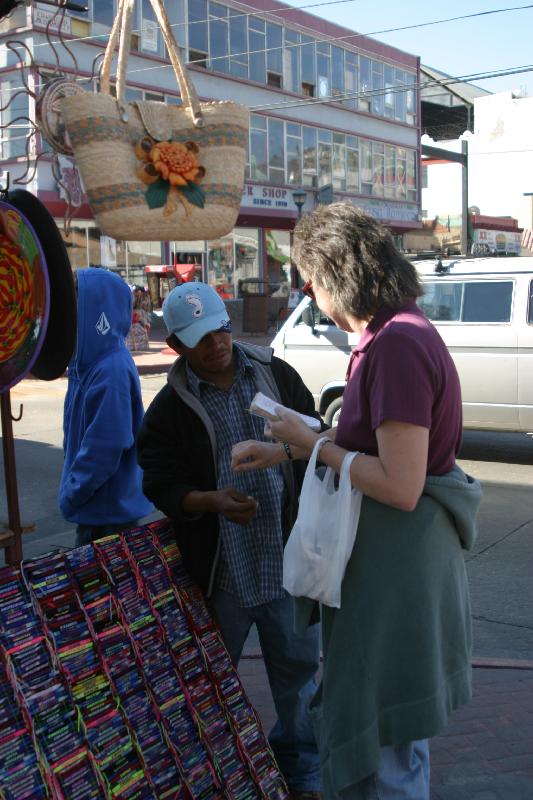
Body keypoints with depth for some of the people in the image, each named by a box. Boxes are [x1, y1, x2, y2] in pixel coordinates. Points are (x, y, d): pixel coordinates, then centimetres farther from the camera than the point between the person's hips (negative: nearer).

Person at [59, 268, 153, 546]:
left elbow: (104, 449, -25)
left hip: (110, 511, -8)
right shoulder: (88, 362, 4)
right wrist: (73, 491, 10)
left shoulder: (112, 372, -25)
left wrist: (72, 495, -13)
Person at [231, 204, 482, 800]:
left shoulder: (398, 347, -26)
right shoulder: (390, 335, 6)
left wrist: (314, 444, -18)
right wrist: (281, 452, 15)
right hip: (386, 553, 10)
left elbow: (400, 488, -30)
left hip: (397, 564, -10)